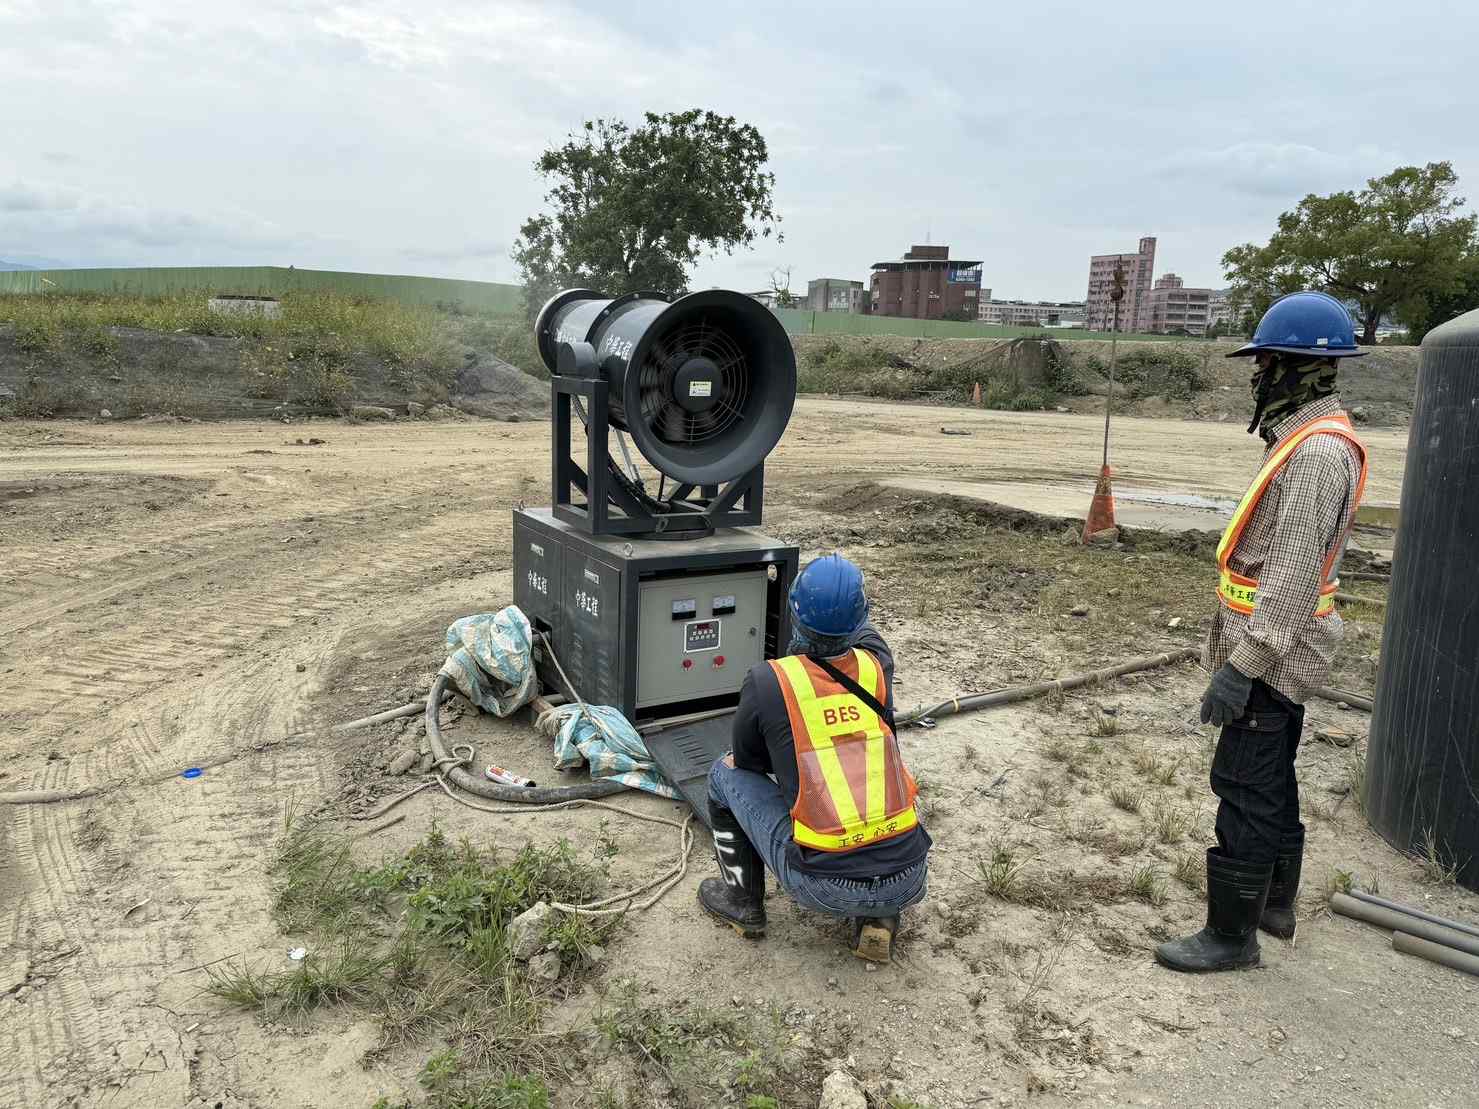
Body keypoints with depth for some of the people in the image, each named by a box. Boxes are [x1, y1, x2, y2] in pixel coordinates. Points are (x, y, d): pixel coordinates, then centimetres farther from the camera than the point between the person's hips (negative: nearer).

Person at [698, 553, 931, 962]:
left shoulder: (766, 681, -8)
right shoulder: (876, 666, 1)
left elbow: (747, 761, 11)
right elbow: (865, 634, 29)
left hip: (824, 888, -3)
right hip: (907, 882, 3)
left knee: (726, 774, 16)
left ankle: (743, 903, 27)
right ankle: (878, 918, 19)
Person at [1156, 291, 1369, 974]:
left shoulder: (1317, 453, -22)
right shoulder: (1307, 440, 12)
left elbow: (1292, 577, -26)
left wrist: (1242, 667, -25)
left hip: (1269, 660, -10)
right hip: (1283, 656, 10)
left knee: (1246, 793, -1)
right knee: (1272, 784, 20)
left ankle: (1232, 935, 11)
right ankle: (1274, 904, 36)